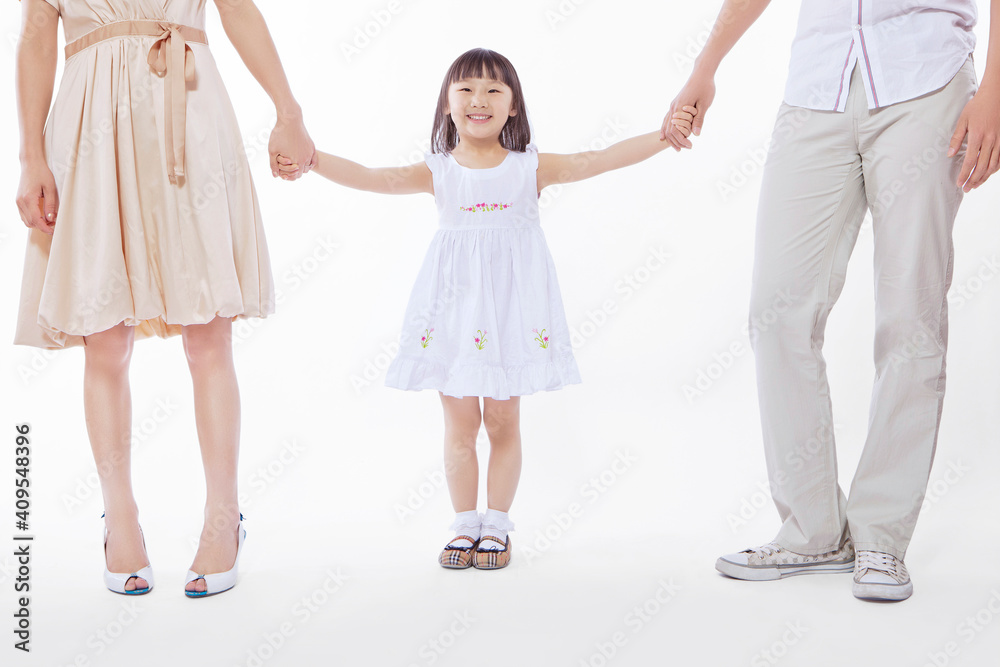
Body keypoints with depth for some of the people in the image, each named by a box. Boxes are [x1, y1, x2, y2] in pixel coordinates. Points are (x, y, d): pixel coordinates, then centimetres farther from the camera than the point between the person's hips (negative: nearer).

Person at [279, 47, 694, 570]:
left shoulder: (530, 168, 1)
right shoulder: (437, 172, 2)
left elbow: (594, 161, -9)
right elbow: (373, 178, -8)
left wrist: (662, 137, -19)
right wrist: (312, 159, -21)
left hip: (511, 303, 0)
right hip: (455, 304, 1)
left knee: (503, 421, 6)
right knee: (459, 423, 6)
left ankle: (496, 526, 22)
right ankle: (465, 525, 22)